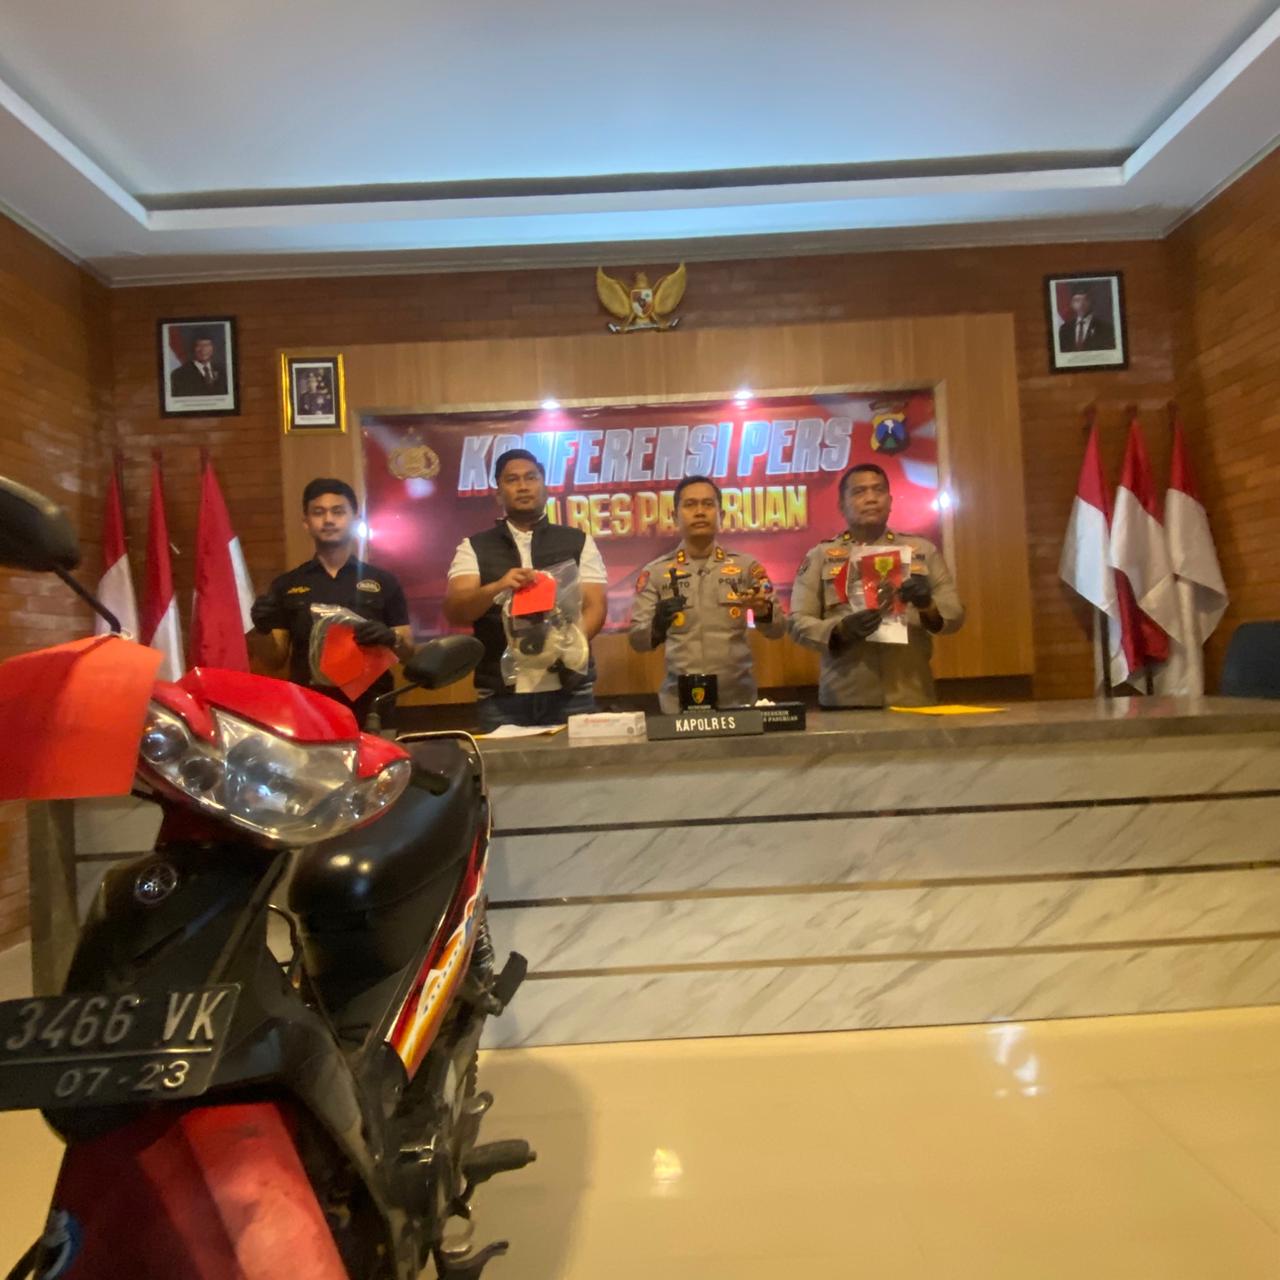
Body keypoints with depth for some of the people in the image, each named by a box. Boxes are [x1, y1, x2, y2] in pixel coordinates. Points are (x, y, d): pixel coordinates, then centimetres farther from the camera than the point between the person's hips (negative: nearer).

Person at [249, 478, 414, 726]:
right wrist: (264, 632, -8)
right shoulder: (286, 585, 10)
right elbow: (275, 661, 11)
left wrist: (392, 639, -14)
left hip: (370, 711, 0)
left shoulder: (383, 582, 7)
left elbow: (408, 652, 7)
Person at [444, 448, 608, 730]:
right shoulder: (473, 548, 7)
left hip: (569, 690, 1)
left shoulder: (579, 542, 9)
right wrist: (496, 588, -24)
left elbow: (595, 607, 1)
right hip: (500, 695, 0)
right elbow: (453, 611, -4)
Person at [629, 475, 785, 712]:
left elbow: (777, 629, 1)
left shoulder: (746, 566, 5)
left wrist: (763, 611, -21)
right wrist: (657, 628, -23)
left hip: (738, 698, 1)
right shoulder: (655, 572, 2)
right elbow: (636, 639, -1)